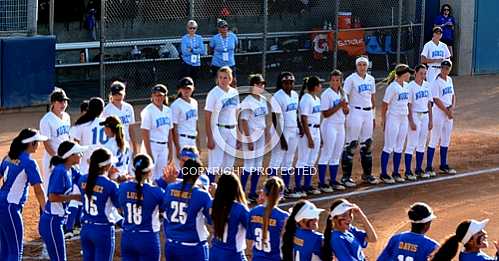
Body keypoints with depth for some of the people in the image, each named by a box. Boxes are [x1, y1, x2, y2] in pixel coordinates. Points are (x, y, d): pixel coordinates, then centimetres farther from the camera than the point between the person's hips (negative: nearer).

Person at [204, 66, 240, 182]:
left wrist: (238, 136, 13)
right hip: (218, 131, -6)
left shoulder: (234, 93, 8)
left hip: (232, 132, 6)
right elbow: (207, 118, -11)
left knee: (229, 165, 10)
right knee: (215, 165, -9)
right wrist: (210, 138, -15)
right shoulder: (214, 94, -10)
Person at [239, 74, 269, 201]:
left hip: (261, 136, 8)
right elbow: (244, 121, -15)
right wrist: (249, 139, -18)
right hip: (251, 136, -8)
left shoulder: (263, 100, 9)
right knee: (249, 166, -5)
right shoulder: (247, 102, -13)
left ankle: (253, 192, 17)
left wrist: (267, 133, 13)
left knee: (258, 166, 10)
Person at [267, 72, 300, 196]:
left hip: (294, 132, 8)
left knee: (288, 162, 11)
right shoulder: (277, 97, -14)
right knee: (276, 161, -5)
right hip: (281, 131, -8)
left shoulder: (295, 95, 9)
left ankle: (285, 188, 17)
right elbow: (276, 118, -17)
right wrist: (281, 137, -20)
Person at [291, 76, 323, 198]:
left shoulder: (317, 99, 12)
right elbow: (304, 120, -18)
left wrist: (319, 137, 18)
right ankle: (297, 188, -3)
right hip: (307, 132, -9)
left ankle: (308, 186, 21)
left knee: (312, 160, 13)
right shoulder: (306, 99, -15)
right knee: (303, 161, -6)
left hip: (316, 131, 9)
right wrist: (309, 138, -20)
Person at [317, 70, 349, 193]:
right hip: (330, 126, -7)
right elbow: (326, 113, -16)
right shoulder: (326, 94, -11)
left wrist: (345, 105, -11)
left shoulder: (342, 93, 10)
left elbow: (346, 112, 11)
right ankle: (322, 183, -3)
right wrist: (339, 105, -22)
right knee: (326, 155, -6)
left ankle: (333, 181, 18)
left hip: (340, 126, 7)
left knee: (336, 155, 11)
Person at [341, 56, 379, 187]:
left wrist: (373, 116, 17)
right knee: (351, 144, -7)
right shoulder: (351, 79, -8)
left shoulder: (370, 79, 11)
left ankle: (367, 174, 22)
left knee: (367, 144, 12)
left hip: (368, 113, 6)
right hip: (355, 112, -6)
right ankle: (346, 177, -4)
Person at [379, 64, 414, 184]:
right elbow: (384, 104, -11)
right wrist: (383, 120, -9)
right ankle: (384, 174, 4)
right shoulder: (392, 87, -14)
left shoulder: (405, 86, 9)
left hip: (404, 119, 8)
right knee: (389, 147, -2)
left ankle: (396, 173, 18)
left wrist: (408, 118, 13)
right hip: (393, 119, -8)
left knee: (399, 148, 11)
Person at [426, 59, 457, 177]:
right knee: (434, 140, -6)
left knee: (446, 140, 13)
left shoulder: (449, 80, 11)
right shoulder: (436, 82, -14)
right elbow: (436, 100, -17)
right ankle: (429, 168, -3)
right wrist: (447, 111, -15)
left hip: (449, 113, 8)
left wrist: (453, 107, -2)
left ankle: (443, 166, 23)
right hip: (439, 113, -8)